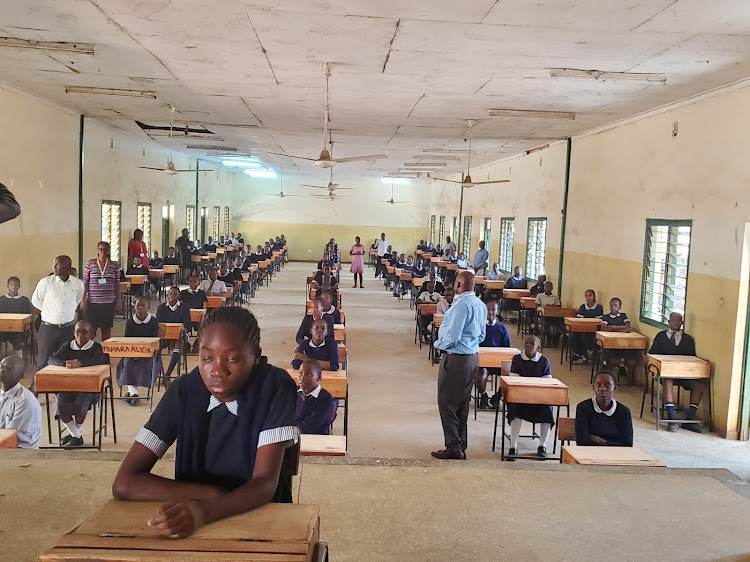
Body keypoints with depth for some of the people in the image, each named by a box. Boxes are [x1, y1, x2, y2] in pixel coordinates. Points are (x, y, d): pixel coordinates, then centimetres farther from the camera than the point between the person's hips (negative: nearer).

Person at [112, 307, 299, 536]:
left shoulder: (276, 389, -13)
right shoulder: (184, 391, -8)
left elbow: (266, 484, -21)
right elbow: (124, 483, -12)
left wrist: (204, 511, -39)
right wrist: (215, 495, -19)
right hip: (189, 526, 1)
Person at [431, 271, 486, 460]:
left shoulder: (461, 304, -20)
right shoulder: (480, 305, 9)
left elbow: (452, 336, -22)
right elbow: (481, 335, 16)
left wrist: (438, 344, -5)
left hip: (456, 359, -9)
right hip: (473, 357, 9)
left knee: (447, 403, 1)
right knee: (462, 405, 15)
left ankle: (453, 446, 1)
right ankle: (461, 447, 20)